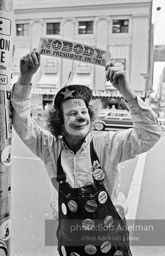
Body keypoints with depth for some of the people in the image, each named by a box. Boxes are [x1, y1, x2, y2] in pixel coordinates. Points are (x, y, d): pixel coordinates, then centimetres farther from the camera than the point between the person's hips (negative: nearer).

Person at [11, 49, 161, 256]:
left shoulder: (107, 144, -16)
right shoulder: (50, 147, -11)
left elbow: (150, 134, -22)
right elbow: (21, 122, -16)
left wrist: (127, 92, -34)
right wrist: (25, 78, -31)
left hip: (111, 237, -1)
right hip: (69, 239, 1)